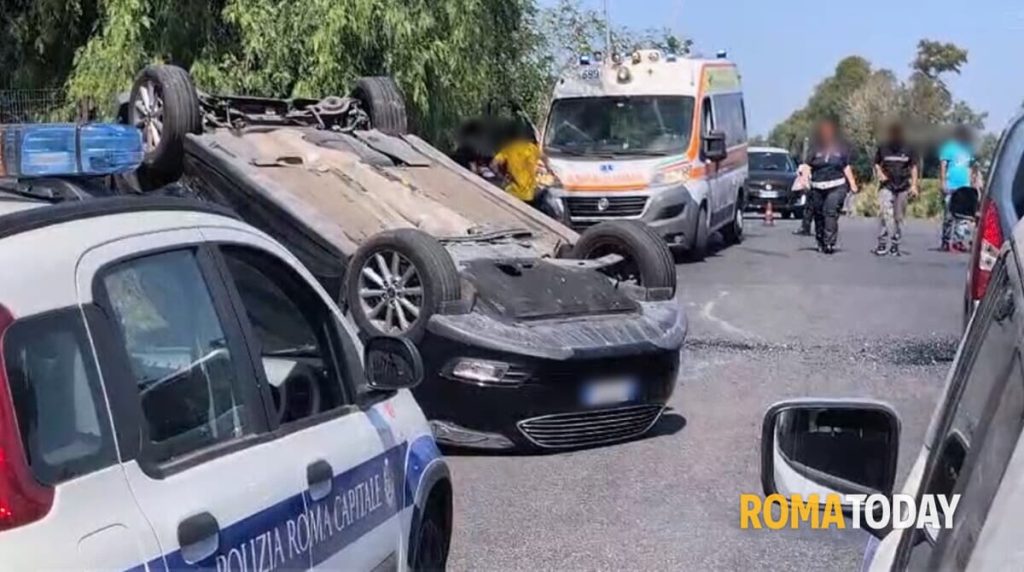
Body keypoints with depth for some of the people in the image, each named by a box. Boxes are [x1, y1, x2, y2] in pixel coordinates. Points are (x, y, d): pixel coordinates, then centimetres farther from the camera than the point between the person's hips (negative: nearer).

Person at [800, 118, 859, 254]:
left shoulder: (841, 148, 8)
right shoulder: (815, 148, 6)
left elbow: (846, 167, 15)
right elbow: (807, 166, 4)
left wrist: (852, 184, 13)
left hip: (836, 186, -1)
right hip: (817, 187, 2)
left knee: (831, 213, -15)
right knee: (819, 215, 8)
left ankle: (829, 243, -18)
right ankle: (820, 243, 24)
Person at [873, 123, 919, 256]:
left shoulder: (908, 148, 3)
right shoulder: (883, 147, 2)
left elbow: (913, 167, 7)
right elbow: (876, 164, 12)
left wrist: (914, 185, -1)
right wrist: (879, 173, -9)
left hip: (903, 186, 1)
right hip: (886, 186, -1)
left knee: (899, 217, 6)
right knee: (885, 213, -17)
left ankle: (895, 244, 15)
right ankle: (882, 243, -15)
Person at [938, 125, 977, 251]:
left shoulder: (968, 149, 14)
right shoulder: (949, 148, -3)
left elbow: (970, 167, 19)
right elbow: (943, 166, -6)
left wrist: (971, 182, 14)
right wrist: (943, 183, -11)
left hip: (965, 188, 5)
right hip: (951, 188, -5)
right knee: (948, 216, -4)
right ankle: (945, 242, 0)